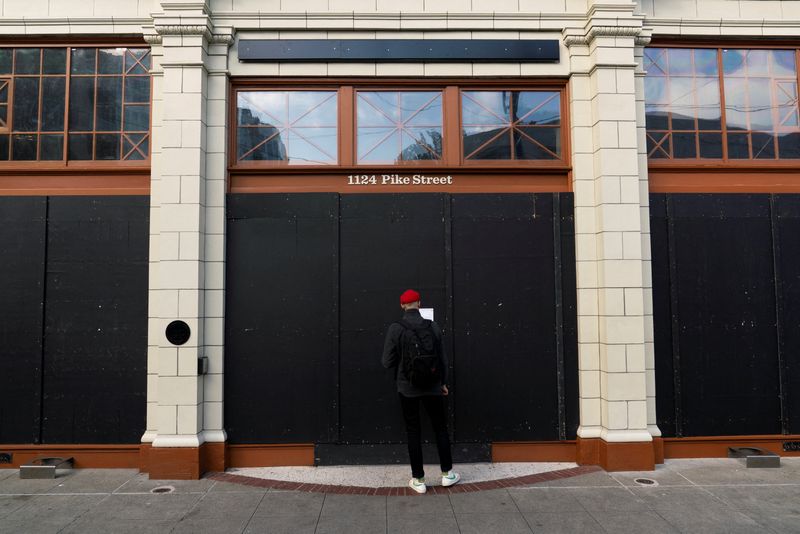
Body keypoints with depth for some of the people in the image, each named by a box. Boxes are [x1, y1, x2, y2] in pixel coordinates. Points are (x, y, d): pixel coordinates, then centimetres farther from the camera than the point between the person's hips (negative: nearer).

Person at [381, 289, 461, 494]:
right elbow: (443, 359, 2)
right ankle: (447, 473, 25)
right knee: (440, 428, 16)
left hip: (408, 389, -2)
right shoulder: (433, 327, -4)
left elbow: (387, 362, -9)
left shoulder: (395, 329, -12)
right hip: (432, 387, 2)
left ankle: (419, 480, 14)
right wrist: (443, 383, 15)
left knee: (413, 433, 8)